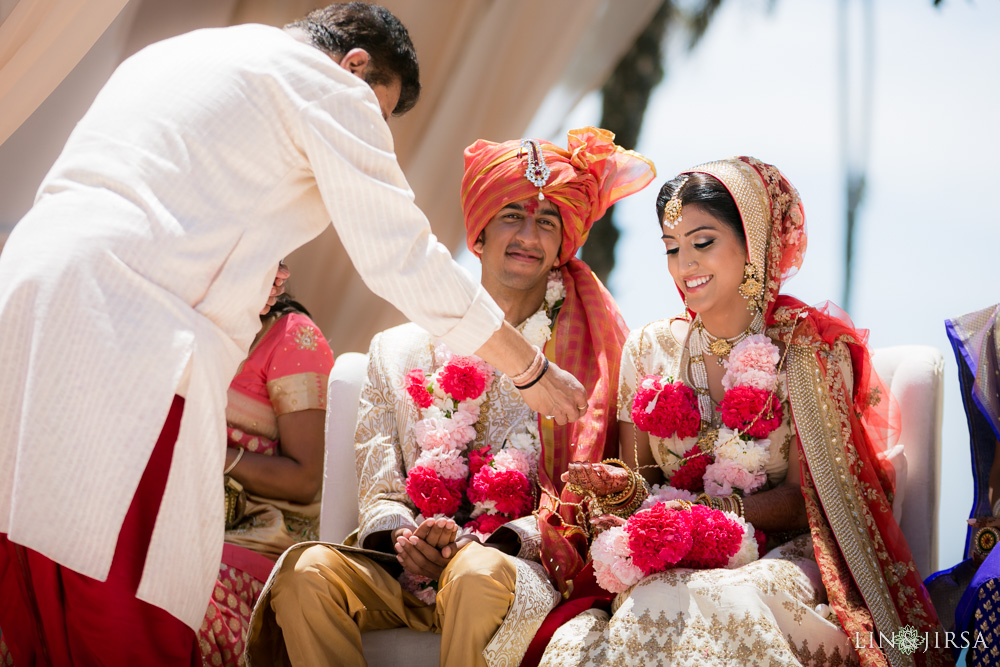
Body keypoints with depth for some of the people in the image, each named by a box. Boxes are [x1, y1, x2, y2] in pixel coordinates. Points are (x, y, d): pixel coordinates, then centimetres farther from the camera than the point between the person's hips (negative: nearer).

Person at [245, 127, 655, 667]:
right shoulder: (398, 350, 17)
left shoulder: (580, 355, 9)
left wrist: (489, 544, -13)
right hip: (406, 576, 3)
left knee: (480, 575, -39)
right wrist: (402, 539, -9)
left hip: (517, 567, -2)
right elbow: (377, 493, 15)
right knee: (307, 568, -28)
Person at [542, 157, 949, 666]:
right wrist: (624, 487, -14)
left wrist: (695, 509, -20)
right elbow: (642, 480, 11)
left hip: (782, 556, -2)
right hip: (672, 565, 2)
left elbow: (801, 499, -6)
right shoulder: (649, 349, 10)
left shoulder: (811, 349, -2)